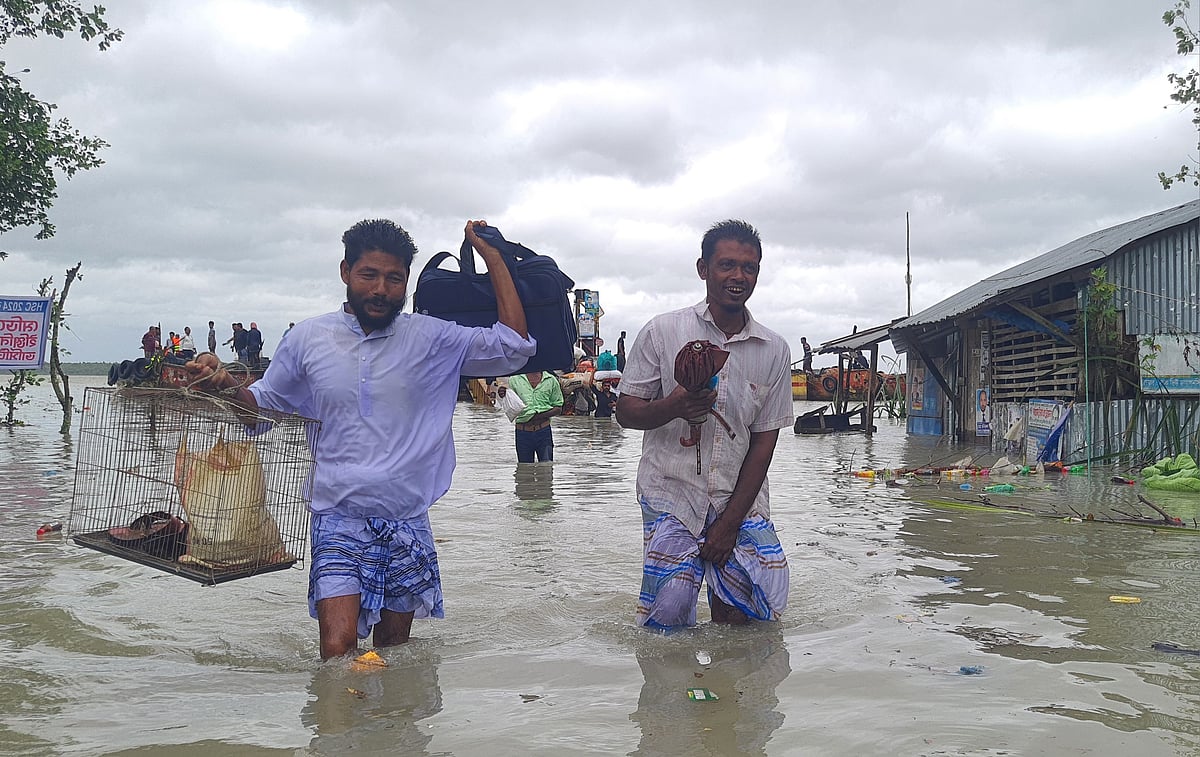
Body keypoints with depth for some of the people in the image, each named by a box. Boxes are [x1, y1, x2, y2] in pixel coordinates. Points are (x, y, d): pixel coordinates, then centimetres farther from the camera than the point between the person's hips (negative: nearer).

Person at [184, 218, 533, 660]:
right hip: (338, 520, -1)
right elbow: (262, 405, 13)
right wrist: (222, 383, -9)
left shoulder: (431, 338, 2)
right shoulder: (308, 338, 4)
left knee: (394, 652, 13)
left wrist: (492, 256, -2)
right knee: (338, 649, -15)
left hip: (407, 524, 1)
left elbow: (515, 345, -2)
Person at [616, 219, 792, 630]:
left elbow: (763, 441, 2)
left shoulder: (774, 350, 3)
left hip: (741, 499, 2)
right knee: (667, 616, -8)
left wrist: (731, 521, -4)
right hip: (672, 493, -2)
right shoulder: (663, 331, -2)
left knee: (766, 601, -7)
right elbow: (625, 411, 0)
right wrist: (673, 407, -23)